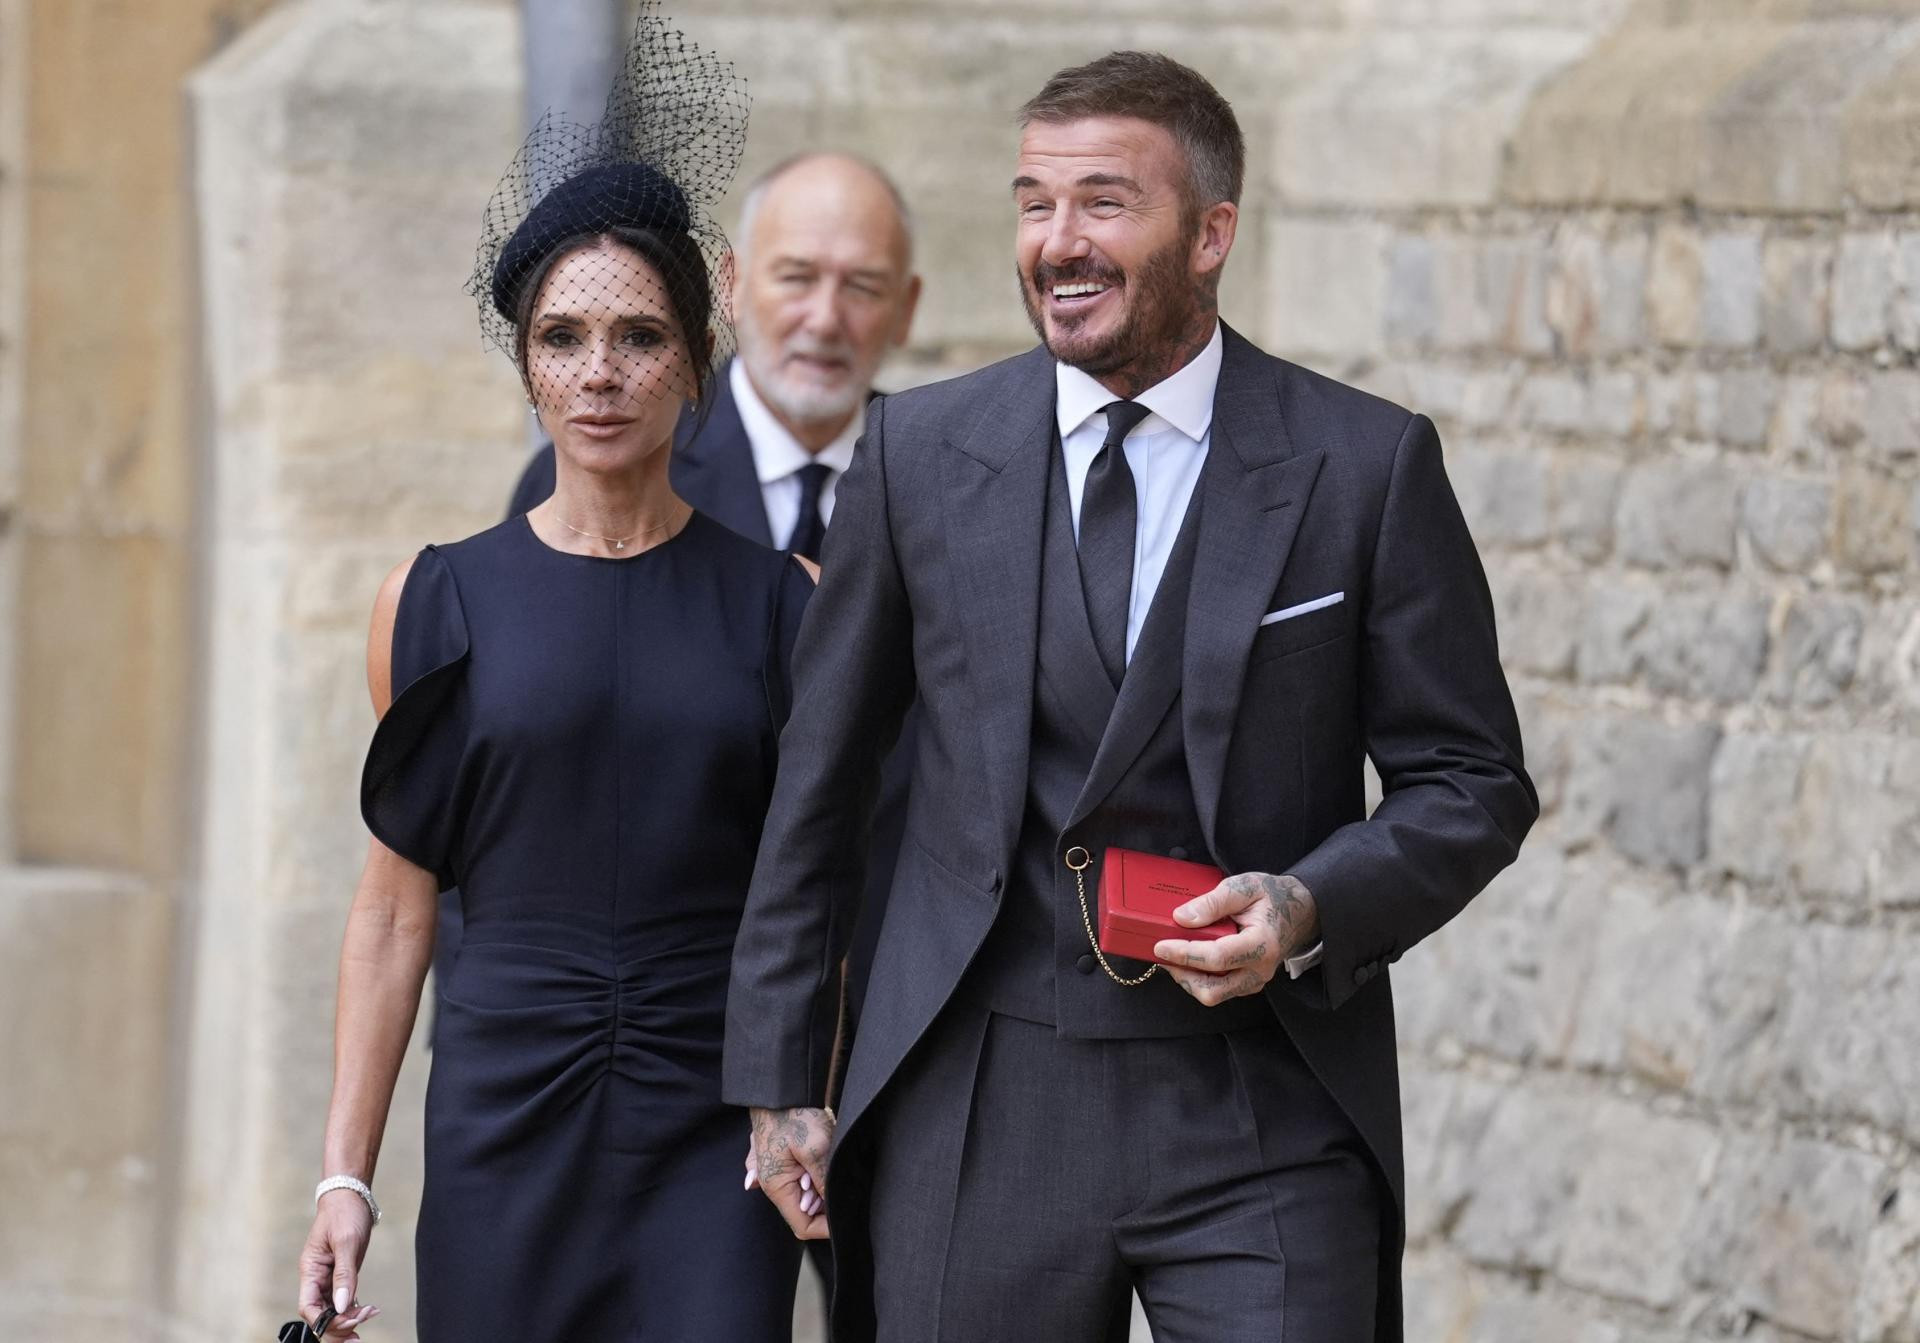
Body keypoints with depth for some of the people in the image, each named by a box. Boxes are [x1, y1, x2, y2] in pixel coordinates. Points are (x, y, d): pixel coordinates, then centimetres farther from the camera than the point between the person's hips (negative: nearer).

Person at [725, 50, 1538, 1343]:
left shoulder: (1368, 464, -1)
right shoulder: (921, 450, 5)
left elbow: (1472, 787, 3)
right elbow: (820, 782, 11)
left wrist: (1310, 910, -15)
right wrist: (777, 1075, 10)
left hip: (1265, 1125, -2)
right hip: (979, 1118, 2)